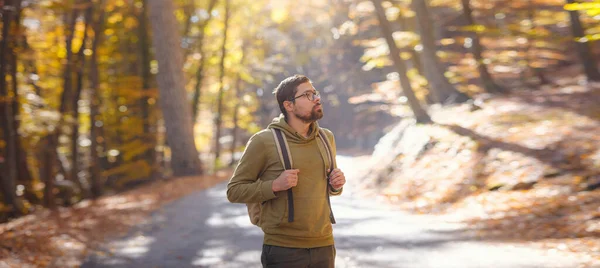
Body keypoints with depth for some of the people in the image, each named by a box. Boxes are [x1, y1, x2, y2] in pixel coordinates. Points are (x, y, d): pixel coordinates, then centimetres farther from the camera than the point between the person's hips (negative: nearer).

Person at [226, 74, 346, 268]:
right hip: (283, 250, -5)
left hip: (323, 246, 5)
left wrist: (336, 185, 1)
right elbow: (234, 190, -6)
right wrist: (275, 186, -19)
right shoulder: (263, 141, -7)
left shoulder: (326, 138, 10)